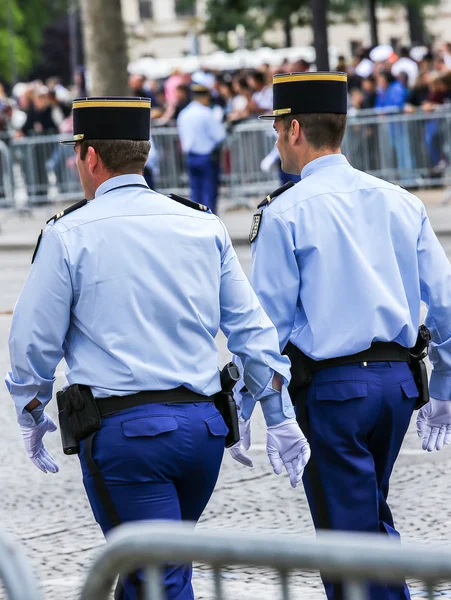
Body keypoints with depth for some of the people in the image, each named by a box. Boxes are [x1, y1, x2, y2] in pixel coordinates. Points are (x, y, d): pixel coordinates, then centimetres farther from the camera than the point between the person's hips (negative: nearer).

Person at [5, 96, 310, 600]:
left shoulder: (70, 234, -4)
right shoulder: (204, 226, 9)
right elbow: (252, 328, 10)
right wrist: (280, 418, 16)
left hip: (123, 427, -5)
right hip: (205, 425, 5)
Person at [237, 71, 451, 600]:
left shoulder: (286, 213, -8)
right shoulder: (400, 202, 7)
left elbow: (267, 323, -8)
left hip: (330, 387, -5)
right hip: (397, 378, 6)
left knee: (348, 534, 3)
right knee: (373, 520, 21)